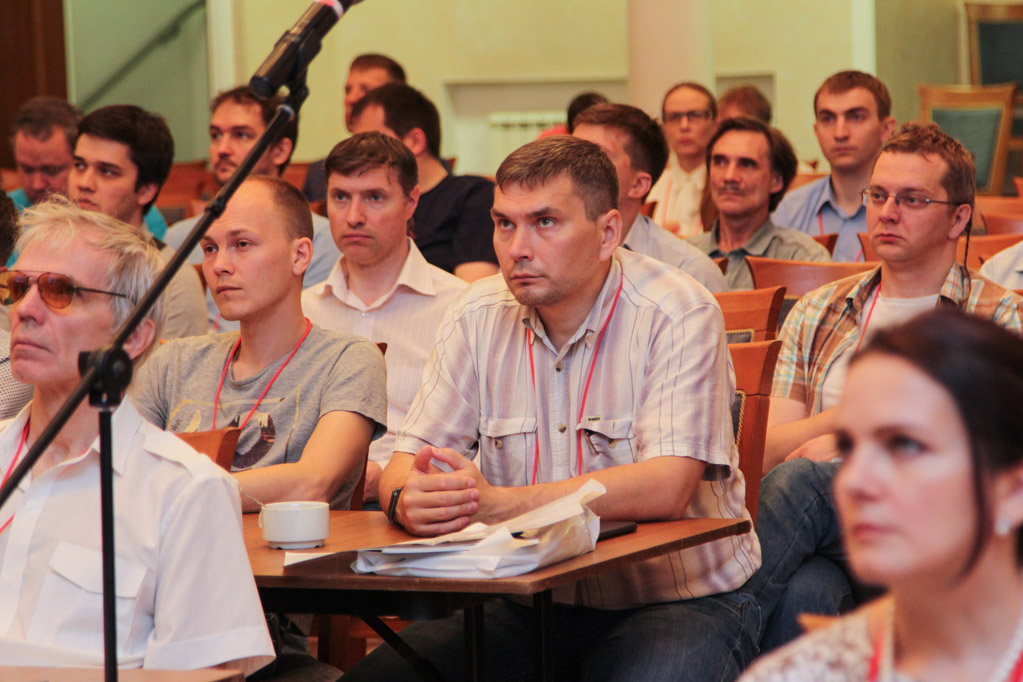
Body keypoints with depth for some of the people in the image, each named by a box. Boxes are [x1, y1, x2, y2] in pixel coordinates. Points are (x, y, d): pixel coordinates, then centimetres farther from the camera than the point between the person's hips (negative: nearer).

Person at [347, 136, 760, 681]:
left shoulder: (677, 314, -12)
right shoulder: (479, 317, 4)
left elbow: (668, 485, -23)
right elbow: (409, 458, 3)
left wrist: (499, 504, -30)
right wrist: (409, 502, -23)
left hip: (676, 599, -5)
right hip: (533, 605, 5)